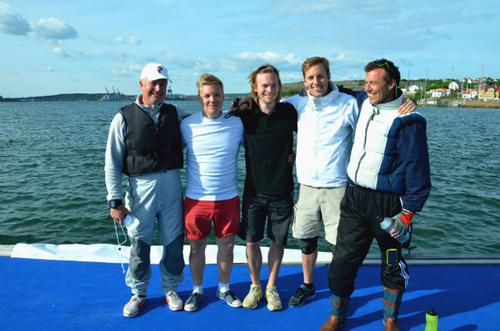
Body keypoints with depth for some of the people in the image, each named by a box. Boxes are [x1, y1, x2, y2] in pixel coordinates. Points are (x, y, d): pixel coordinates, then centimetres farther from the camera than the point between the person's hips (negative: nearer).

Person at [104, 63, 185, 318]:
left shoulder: (174, 113, 5)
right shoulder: (124, 117, -5)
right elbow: (112, 163, -4)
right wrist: (115, 201, -8)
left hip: (172, 187, 3)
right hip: (141, 189, -2)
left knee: (173, 242, 12)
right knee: (139, 245, 10)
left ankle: (170, 289, 35)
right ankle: (138, 294, 33)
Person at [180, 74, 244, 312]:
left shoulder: (237, 123, -2)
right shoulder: (187, 125, -5)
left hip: (228, 198, 1)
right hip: (196, 199, -1)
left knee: (227, 245, 13)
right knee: (197, 247, 12)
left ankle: (224, 289, 35)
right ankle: (197, 291, 34)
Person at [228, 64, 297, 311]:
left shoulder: (289, 112, -5)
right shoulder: (244, 114, -5)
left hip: (282, 191, 0)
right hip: (254, 191, 0)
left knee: (278, 242, 11)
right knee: (251, 242, 7)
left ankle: (271, 287, 32)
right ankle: (255, 286, 31)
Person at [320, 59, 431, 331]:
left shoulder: (407, 121, -14)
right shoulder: (364, 106, 5)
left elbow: (418, 170, -14)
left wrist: (409, 212, -16)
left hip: (387, 203, -5)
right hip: (354, 197, 5)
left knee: (393, 267, 13)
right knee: (343, 261, 7)